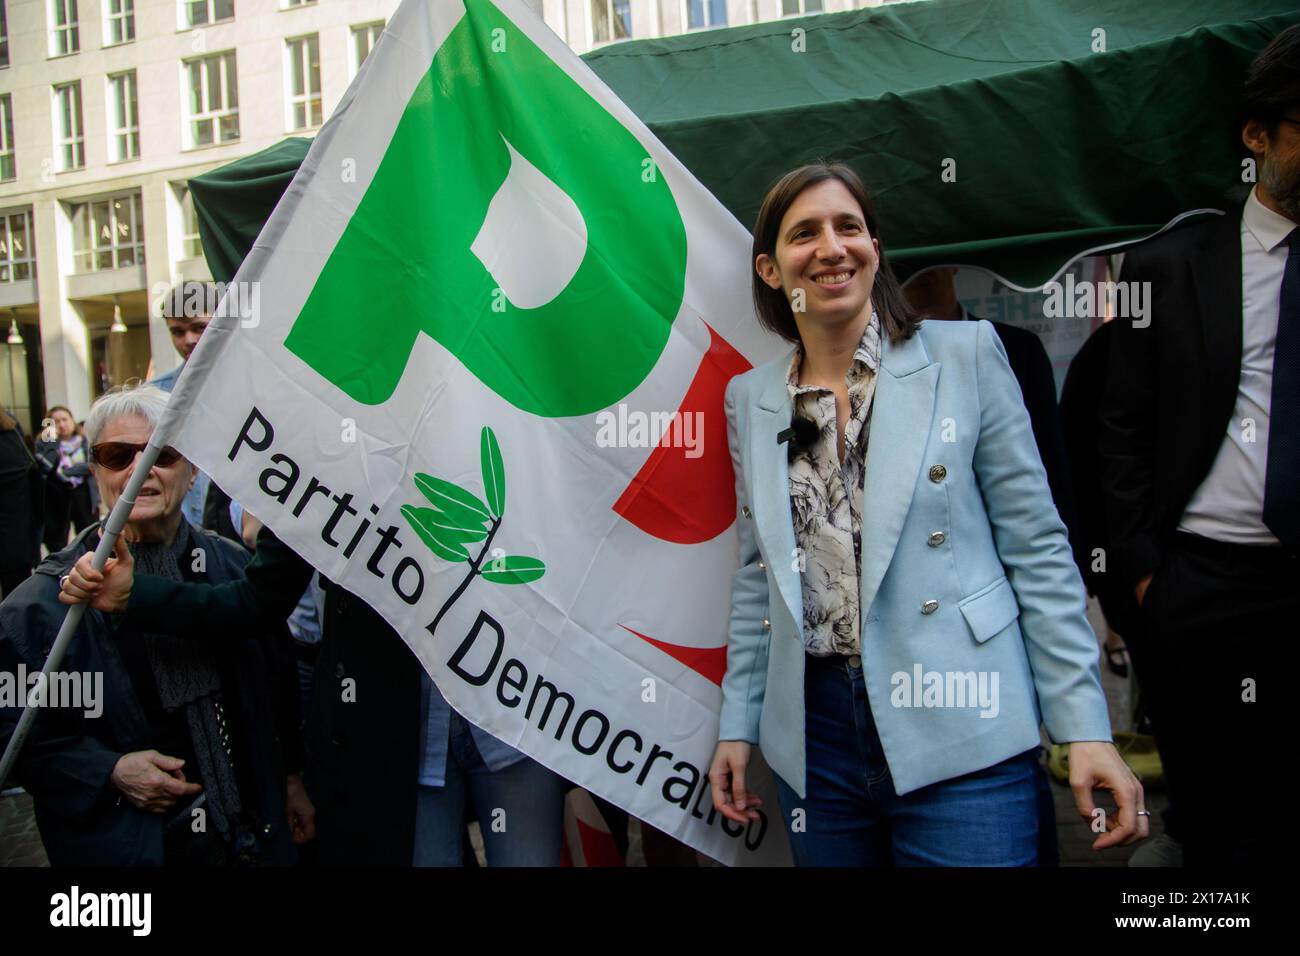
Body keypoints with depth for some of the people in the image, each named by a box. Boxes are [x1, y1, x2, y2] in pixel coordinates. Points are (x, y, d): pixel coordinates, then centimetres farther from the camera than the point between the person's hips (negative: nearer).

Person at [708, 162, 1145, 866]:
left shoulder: (966, 354, -3)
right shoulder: (750, 398, 7)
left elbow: (1037, 549, -3)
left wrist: (1085, 726, -7)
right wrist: (737, 724, 10)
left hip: (962, 738, -3)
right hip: (813, 738, 3)